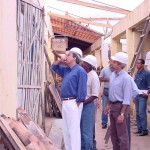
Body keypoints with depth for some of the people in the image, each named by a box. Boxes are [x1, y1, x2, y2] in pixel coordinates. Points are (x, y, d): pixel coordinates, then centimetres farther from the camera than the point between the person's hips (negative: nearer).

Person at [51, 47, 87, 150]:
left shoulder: (80, 70, -10)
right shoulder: (66, 70, 16)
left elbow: (81, 89, -15)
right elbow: (54, 67, 31)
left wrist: (77, 103, -18)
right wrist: (60, 60, 11)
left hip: (73, 103, -9)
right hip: (65, 102, 9)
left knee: (74, 130, -7)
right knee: (66, 130, 15)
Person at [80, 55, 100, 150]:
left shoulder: (94, 77, -15)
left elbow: (94, 96, -16)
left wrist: (82, 103, -16)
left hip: (87, 105, -7)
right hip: (80, 104, 7)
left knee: (87, 131, 1)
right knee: (80, 130, 16)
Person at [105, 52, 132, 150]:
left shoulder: (125, 78, -20)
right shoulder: (113, 74, 6)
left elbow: (127, 98, -20)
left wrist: (122, 114, -22)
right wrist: (108, 105, 18)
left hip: (121, 106, -9)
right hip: (113, 106, 9)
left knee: (122, 134, 0)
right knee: (113, 132, 18)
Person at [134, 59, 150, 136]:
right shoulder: (136, 74, 13)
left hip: (142, 96, -7)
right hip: (136, 96, 7)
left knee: (142, 113, -8)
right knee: (137, 113, 10)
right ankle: (139, 128, 18)